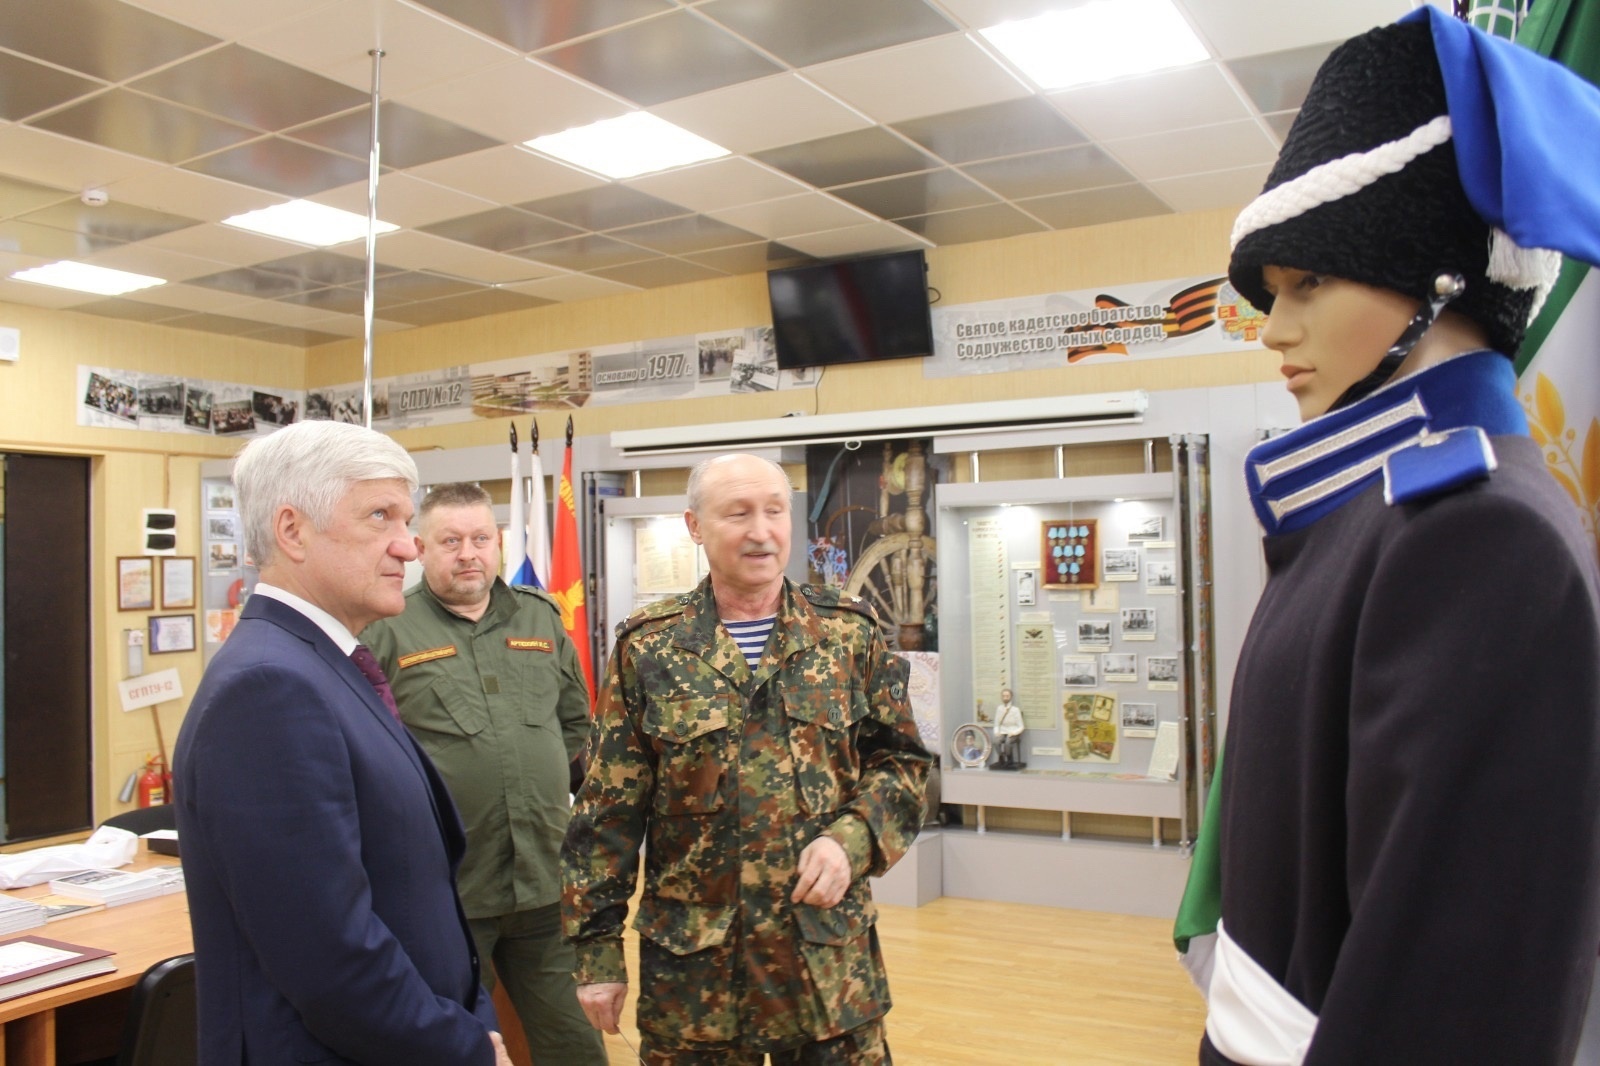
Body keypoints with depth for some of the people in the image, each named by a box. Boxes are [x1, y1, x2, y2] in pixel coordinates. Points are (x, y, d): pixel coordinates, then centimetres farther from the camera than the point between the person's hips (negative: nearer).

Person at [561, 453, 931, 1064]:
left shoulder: (851, 634, 1)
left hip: (831, 961, 1)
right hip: (693, 966, 0)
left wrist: (852, 840, -15)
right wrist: (597, 948, -1)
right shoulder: (647, 648, -2)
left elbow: (902, 763, 3)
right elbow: (607, 815, 0)